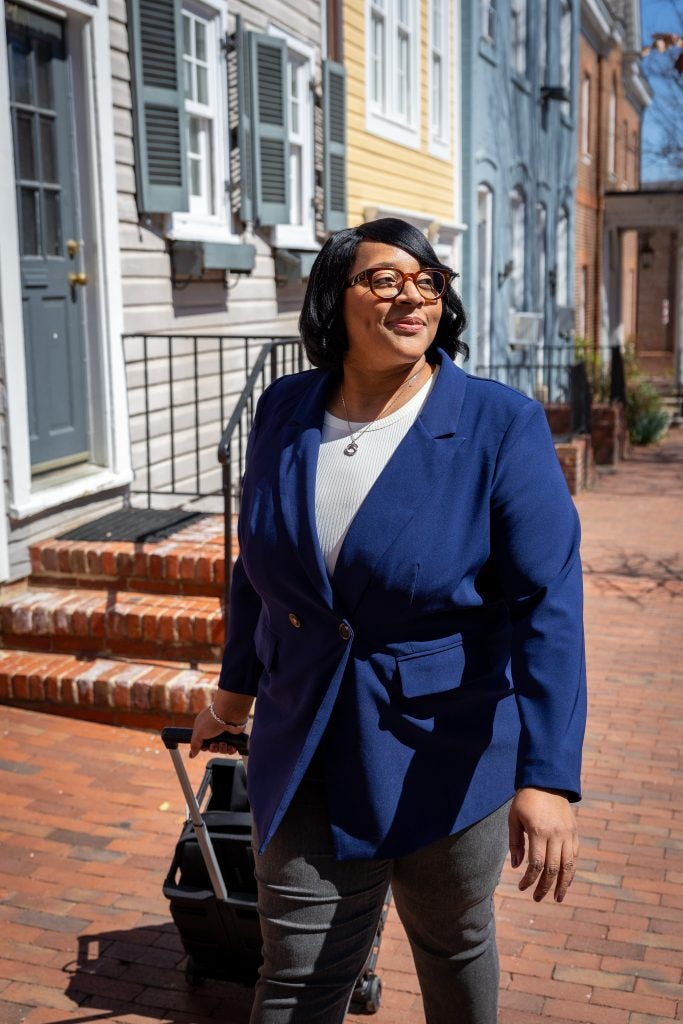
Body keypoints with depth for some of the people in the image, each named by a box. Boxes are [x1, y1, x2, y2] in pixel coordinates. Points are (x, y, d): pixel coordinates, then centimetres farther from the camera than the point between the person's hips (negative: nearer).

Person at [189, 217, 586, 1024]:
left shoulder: (502, 426, -15)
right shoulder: (285, 412, -2)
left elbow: (548, 603, -20)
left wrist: (547, 775, -27)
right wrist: (238, 685, 19)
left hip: (448, 759, -2)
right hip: (307, 751, 3)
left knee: (455, 949, 20)